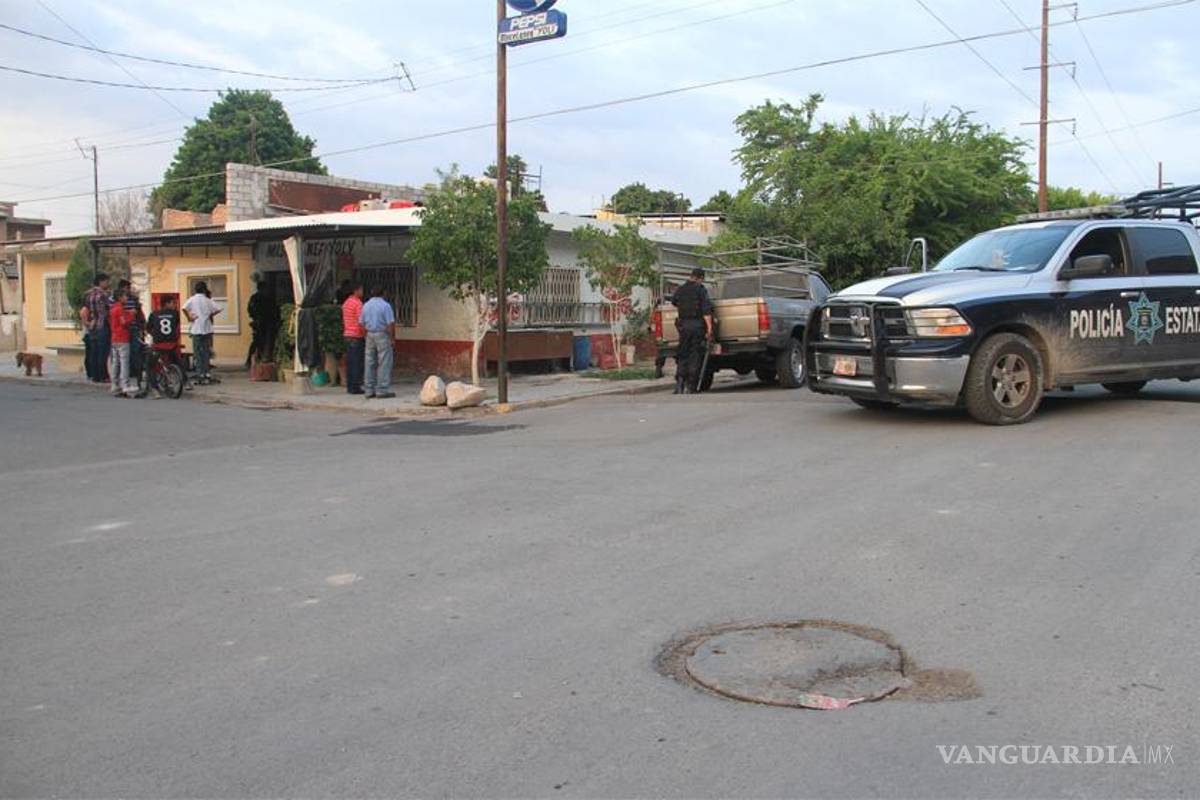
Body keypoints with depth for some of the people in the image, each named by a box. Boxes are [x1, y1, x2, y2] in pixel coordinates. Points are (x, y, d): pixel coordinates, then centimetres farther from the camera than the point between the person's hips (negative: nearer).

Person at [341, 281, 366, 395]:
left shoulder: (346, 303, 14)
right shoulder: (358, 303, -13)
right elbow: (360, 322, -18)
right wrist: (365, 335, -13)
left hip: (348, 335, 9)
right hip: (357, 336, -8)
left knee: (350, 362, 10)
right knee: (358, 363, -5)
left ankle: (349, 387, 11)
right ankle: (355, 387, -5)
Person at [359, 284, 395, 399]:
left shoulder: (366, 305, 7)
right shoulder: (385, 305, -10)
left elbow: (361, 322, 10)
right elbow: (391, 323, -14)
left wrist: (367, 332, 16)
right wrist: (393, 338, -7)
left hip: (370, 335, 6)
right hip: (382, 335, -6)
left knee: (370, 363, 9)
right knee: (384, 363, -3)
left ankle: (369, 390, 12)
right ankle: (382, 390, -6)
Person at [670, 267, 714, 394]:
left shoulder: (680, 290, 8)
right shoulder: (701, 290, -5)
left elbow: (673, 301, 27)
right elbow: (706, 311, -12)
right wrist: (709, 329, -13)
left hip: (683, 325, 3)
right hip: (697, 325, -3)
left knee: (682, 356, 9)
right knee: (695, 357, 2)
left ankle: (679, 384, -5)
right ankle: (691, 387, 1)